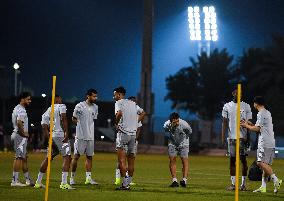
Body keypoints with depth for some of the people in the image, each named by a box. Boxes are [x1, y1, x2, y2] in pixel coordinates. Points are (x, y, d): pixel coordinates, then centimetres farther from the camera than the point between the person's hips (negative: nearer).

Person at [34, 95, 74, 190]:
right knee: (67, 157, -8)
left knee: (49, 157, 18)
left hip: (52, 136, 7)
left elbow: (44, 127, 13)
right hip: (61, 135, -7)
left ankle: (38, 182, 23)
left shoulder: (46, 112, 19)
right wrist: (66, 133, -18)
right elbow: (63, 119, -14)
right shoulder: (61, 107, 2)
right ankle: (64, 183, -18)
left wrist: (49, 139, 15)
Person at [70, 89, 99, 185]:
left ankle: (88, 177, 8)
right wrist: (80, 125, -1)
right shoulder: (80, 106, -7)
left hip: (91, 136, 6)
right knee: (76, 156, -3)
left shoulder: (95, 107, 9)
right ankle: (72, 177, 4)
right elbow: (74, 119, 2)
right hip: (80, 136, -6)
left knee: (89, 156, 6)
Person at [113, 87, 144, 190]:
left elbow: (119, 113, -25)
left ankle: (124, 184, -11)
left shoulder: (119, 103, -5)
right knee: (131, 161, 9)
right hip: (133, 134, 7)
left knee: (121, 160, -6)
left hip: (123, 133, -6)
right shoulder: (133, 103, 16)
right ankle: (128, 183, 11)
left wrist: (116, 123, -10)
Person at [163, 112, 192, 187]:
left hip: (183, 143, -2)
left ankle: (184, 180, -14)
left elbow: (190, 132, -6)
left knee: (185, 161, -11)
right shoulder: (167, 125, -25)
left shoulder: (184, 124, -30)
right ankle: (174, 181, -3)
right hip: (172, 143, 2)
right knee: (172, 160, -7)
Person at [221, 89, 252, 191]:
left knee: (243, 159, -1)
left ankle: (243, 183, 5)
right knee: (232, 160, 2)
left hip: (242, 136, -1)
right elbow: (224, 122, 8)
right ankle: (233, 183, 6)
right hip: (231, 136, 1)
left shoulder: (246, 106, 5)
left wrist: (248, 137, -3)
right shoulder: (227, 106, 8)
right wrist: (223, 137, 0)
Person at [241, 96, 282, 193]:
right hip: (271, 143, 10)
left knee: (261, 163, -15)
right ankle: (263, 187, 6)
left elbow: (257, 129, -12)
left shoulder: (261, 114, -9)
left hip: (264, 143, -10)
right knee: (266, 165, 7)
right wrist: (250, 124, 26)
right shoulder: (267, 113, 22)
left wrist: (246, 126, 3)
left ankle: (276, 180, -22)